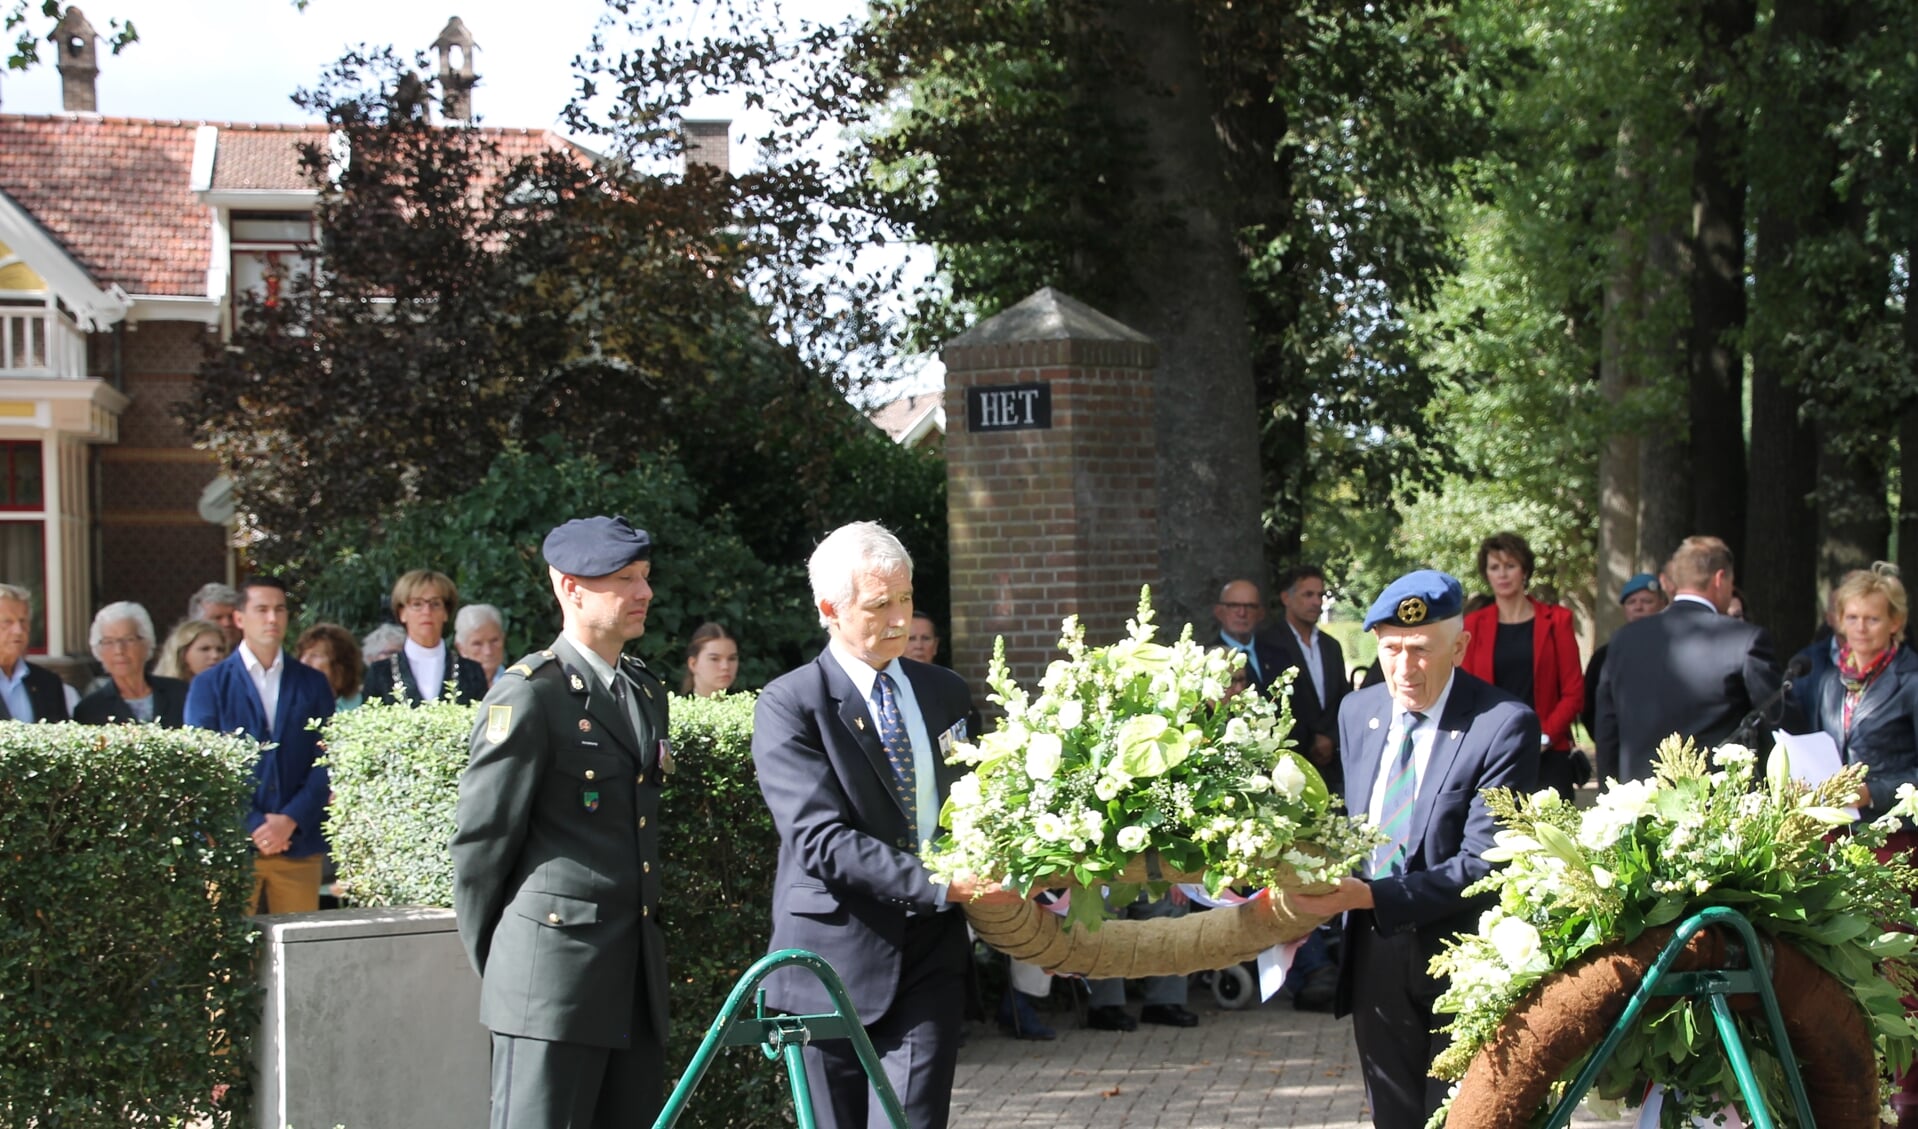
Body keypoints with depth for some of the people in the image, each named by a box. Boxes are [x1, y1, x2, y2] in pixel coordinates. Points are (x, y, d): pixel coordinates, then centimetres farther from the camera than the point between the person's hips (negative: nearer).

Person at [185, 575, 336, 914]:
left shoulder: (312, 685, 14)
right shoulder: (209, 686, 8)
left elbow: (326, 762, 7)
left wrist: (291, 820, -8)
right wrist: (252, 826, -10)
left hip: (299, 844, 2)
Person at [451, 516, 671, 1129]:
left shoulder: (646, 691, 17)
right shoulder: (528, 695, -9)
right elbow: (481, 840, -7)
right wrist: (492, 962, 0)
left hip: (637, 977, 8)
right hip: (554, 968, -8)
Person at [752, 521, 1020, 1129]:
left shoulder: (946, 692, 12)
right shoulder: (788, 706, -7)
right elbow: (821, 839, -17)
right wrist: (940, 886, -24)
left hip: (930, 957, 3)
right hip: (838, 958, -3)